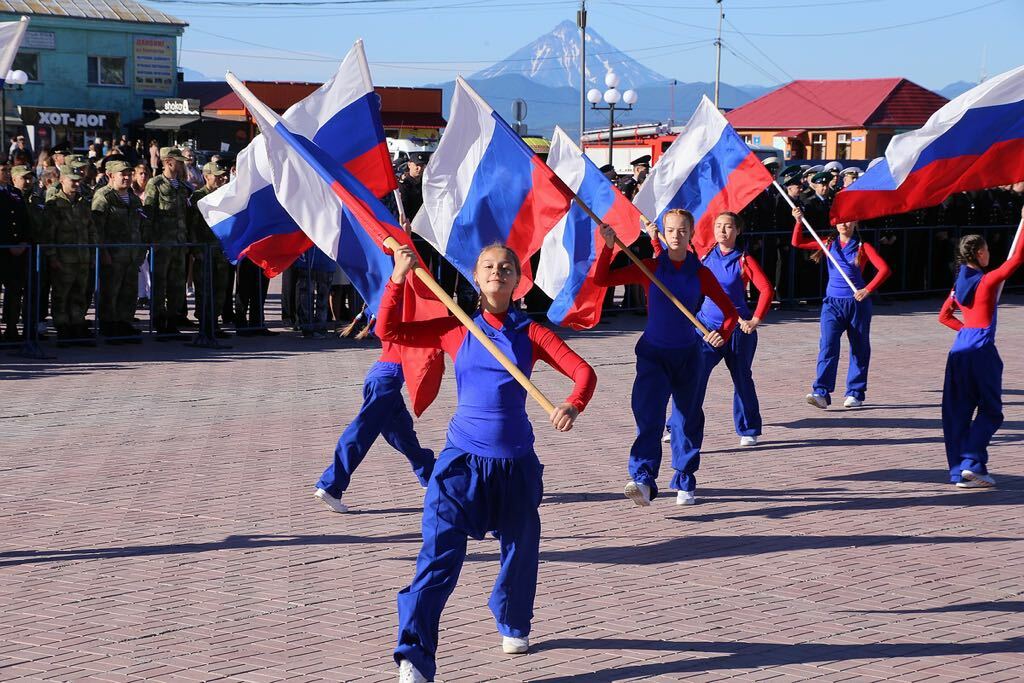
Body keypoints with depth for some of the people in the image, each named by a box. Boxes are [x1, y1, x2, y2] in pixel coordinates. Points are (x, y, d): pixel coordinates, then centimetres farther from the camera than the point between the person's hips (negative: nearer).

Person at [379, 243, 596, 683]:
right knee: (439, 554, -14)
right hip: (462, 459, -1)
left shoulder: (530, 333, 1)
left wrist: (573, 406, -27)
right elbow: (389, 332, 1)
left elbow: (583, 371, -6)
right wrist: (398, 279, -9)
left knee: (520, 548, 15)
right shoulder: (456, 330, 3)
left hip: (515, 462, 1)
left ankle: (514, 626, 44)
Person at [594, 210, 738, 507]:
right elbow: (601, 280, -5)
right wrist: (608, 247, -18)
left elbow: (730, 310, 1)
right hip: (653, 354, -2)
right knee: (649, 415, -19)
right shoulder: (650, 268, -3)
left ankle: (685, 484, 24)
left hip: (687, 354, 2)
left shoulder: (700, 274, -2)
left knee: (687, 419, 10)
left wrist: (723, 333, -19)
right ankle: (643, 480, -31)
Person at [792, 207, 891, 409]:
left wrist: (868, 290, -22)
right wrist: (799, 222, -7)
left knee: (859, 348, 7)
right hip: (832, 303, 1)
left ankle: (855, 394, 17)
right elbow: (797, 243, 8)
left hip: (857, 303, -1)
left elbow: (884, 269, -11)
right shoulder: (829, 244, 9)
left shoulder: (862, 246, -1)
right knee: (828, 346, -14)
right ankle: (821, 392, -22)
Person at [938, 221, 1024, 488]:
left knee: (957, 411, 7)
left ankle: (958, 471, 7)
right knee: (990, 411, 3)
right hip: (982, 349, -6)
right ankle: (972, 463, -9)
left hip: (959, 349, 6)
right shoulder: (987, 281, -9)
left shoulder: (959, 284, 11)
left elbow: (944, 317, 19)